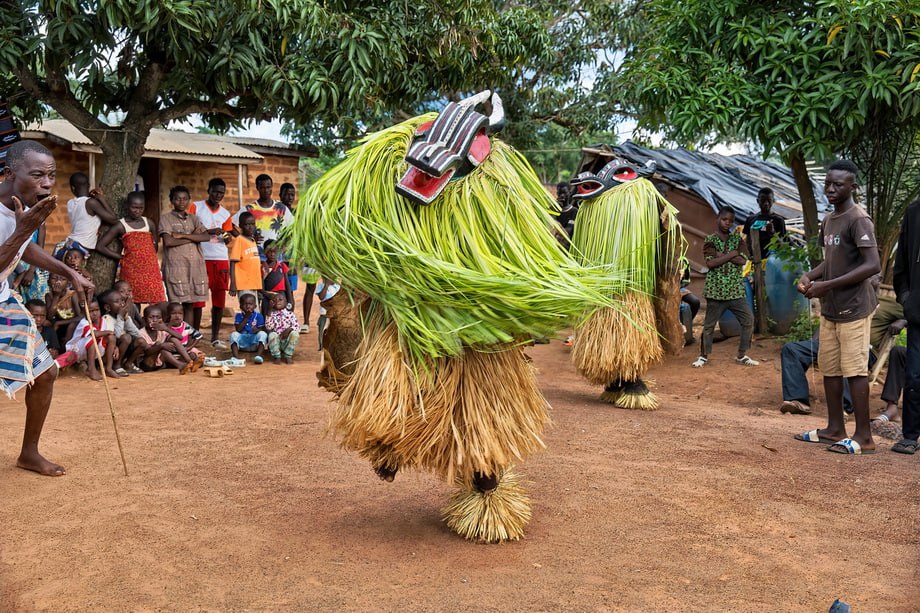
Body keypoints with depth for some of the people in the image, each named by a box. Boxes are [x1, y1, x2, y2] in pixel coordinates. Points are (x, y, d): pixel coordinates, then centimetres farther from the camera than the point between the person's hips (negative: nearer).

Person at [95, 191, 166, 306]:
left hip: (151, 270, 3)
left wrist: (149, 258, 9)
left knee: (156, 304, -3)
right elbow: (100, 246, 1)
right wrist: (121, 257, 0)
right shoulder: (120, 225, 2)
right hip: (131, 271, -3)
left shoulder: (149, 223, 11)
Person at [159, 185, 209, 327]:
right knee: (178, 304, -9)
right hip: (175, 266, -4)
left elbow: (206, 237, 1)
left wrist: (182, 235, -8)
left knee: (196, 302, 2)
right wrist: (193, 237, -3)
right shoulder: (166, 218, 5)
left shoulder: (193, 218, 17)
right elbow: (168, 241, -10)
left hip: (196, 265, 4)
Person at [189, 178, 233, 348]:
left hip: (221, 259, 3)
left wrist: (227, 236, -10)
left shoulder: (225, 214, 13)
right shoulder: (196, 207, 3)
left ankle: (215, 337, 12)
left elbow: (226, 240, 13)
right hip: (200, 259, -3)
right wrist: (209, 232, -17)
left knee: (220, 300, 3)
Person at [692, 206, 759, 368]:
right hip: (715, 290, -3)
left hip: (736, 290, 3)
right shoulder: (710, 240, -1)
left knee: (748, 320, 0)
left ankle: (742, 355, 13)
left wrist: (719, 254, -13)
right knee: (709, 324, 4)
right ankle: (703, 356, 19)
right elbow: (711, 263, -15)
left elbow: (742, 260, -9)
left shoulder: (737, 239, 6)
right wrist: (731, 254, -13)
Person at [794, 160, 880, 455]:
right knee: (829, 368, 12)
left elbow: (873, 265, -23)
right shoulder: (828, 220, 13)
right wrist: (810, 275, 4)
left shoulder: (858, 220, -14)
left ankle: (863, 436, 2)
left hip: (853, 308, -9)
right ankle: (835, 428, 22)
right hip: (830, 309, 9)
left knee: (854, 369, -5)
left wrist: (827, 285, -23)